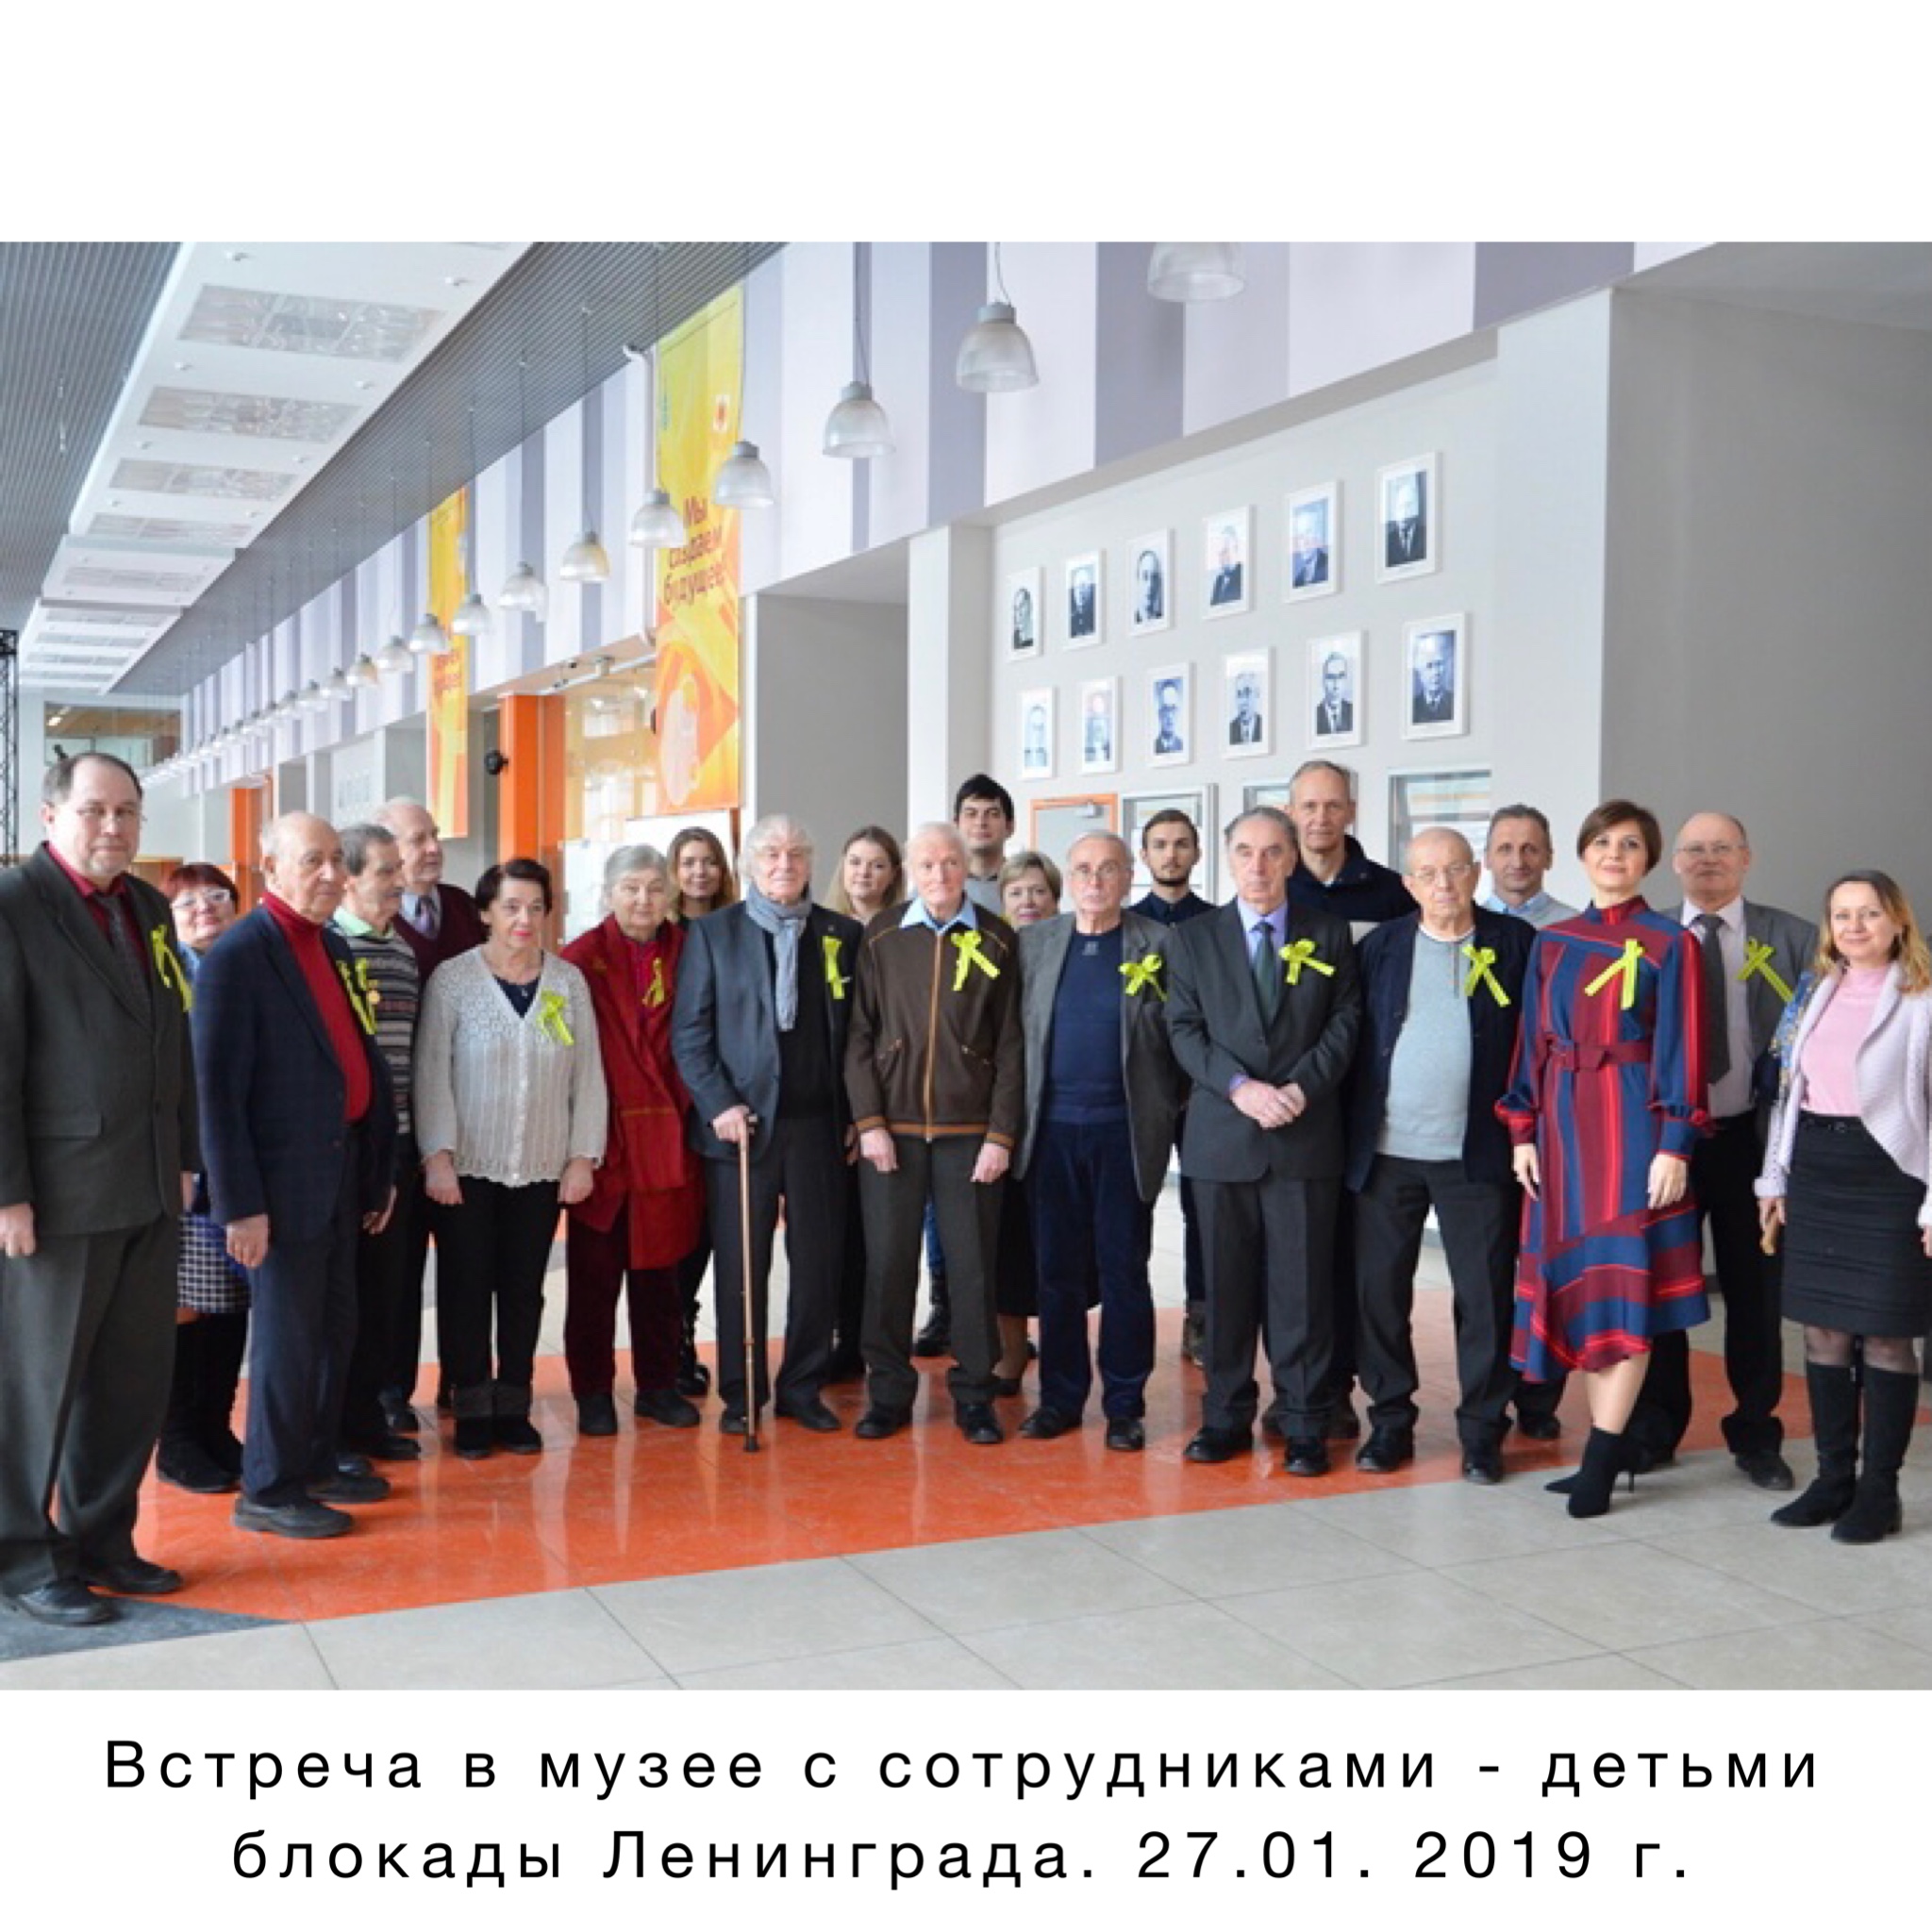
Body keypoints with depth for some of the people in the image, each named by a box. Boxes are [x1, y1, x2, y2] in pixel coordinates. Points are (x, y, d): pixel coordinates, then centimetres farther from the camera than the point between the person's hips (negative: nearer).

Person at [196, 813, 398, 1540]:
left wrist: (379, 1169, 13)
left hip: (341, 1171, 8)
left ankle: (318, 1460, 30)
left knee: (335, 1327, 16)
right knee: (288, 1334, 1)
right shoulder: (237, 957, -13)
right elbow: (218, 1089, -16)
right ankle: (268, 1489, 14)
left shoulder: (334, 948, 11)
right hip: (284, 1179, -8)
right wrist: (240, 1203, -18)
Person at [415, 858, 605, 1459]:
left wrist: (584, 1155, 1)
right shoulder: (452, 979, -2)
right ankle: (472, 1409, 14)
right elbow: (432, 1072, -4)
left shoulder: (569, 981, 6)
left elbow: (587, 1074, 6)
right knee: (466, 1286, 3)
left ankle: (514, 1406, 17)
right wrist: (438, 1155, -11)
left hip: (541, 1168, 2)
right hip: (466, 1166, -2)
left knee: (524, 1287, 6)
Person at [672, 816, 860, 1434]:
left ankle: (803, 1388, 19)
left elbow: (855, 1030, 9)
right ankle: (740, 1393, 16)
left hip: (818, 1124, 2)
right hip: (741, 1123, -1)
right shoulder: (714, 933, 4)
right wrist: (718, 1104, -9)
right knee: (740, 1265, 4)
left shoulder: (842, 935, 9)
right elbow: (689, 1030, 1)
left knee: (818, 1263, 5)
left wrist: (855, 1113, 2)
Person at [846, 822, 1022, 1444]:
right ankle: (889, 1391, 17)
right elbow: (859, 1036, 3)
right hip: (891, 1129, 1)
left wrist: (1001, 1135, -4)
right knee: (888, 1261, 4)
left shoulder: (995, 939, 2)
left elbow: (1010, 1044, 1)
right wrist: (869, 1122, -5)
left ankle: (973, 1395, 16)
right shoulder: (881, 937, 4)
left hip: (969, 1131, 0)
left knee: (972, 1264, 4)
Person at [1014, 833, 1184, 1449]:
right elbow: (1016, 1029, 9)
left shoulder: (1158, 946, -1)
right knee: (1056, 1270, 8)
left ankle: (1124, 1404, 13)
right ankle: (1060, 1396, 19)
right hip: (1051, 1130, 3)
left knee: (1124, 1271, 4)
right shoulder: (1034, 941, 7)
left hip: (1125, 1132, -2)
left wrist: (1166, 1111, -2)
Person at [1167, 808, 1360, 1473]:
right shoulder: (1195, 937, 7)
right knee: (1227, 1283, 6)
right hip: (1221, 1136, 1)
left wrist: (1303, 1087, -11)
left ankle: (1304, 1424, 10)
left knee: (1301, 1283, 1)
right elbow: (1184, 1030, 1)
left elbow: (1345, 1021, 4)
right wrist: (1240, 1087, -13)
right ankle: (1225, 1415, 16)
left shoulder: (1328, 933, 8)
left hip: (1305, 1137, -1)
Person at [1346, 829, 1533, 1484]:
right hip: (1385, 1152, 2)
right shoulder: (1381, 945, 7)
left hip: (1476, 1154, -2)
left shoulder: (1515, 944, 2)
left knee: (1485, 1296, 2)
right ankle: (1389, 1422, 20)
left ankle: (1481, 1430, 15)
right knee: (1379, 1291, 7)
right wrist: (1350, 1133, -1)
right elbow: (1354, 1038, 6)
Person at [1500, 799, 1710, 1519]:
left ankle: (1601, 1453, -2)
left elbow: (1681, 1052, -5)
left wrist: (1674, 1146, -11)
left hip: (1633, 1121, -5)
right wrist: (1523, 1131, 4)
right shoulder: (1553, 942, 12)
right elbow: (1533, 1043, 11)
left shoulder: (1669, 944, -1)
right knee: (1575, 1281, 6)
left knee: (1625, 1285, -6)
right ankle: (1613, 1444, 16)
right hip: (1563, 1121, 5)